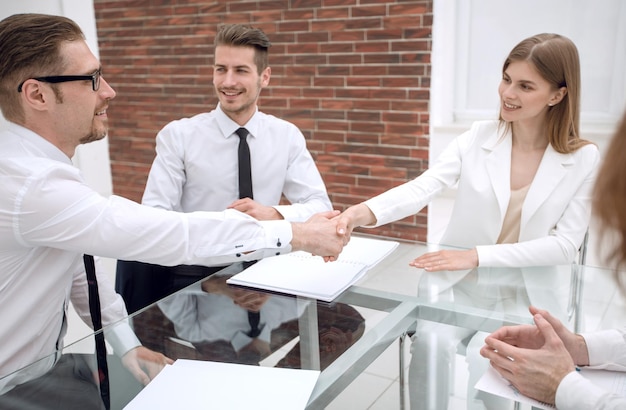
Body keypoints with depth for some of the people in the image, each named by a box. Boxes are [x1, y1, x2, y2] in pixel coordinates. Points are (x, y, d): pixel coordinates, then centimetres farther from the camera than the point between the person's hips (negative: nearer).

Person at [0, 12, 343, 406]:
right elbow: (171, 234, -34)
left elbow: (76, 266, 6)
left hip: (39, 371, 8)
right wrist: (299, 234, -26)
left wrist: (127, 343, 1)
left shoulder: (38, 166, -1)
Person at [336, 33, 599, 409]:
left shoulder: (585, 160, -4)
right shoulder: (478, 137, -3)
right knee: (430, 343, -26)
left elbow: (566, 245, -10)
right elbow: (422, 189, -16)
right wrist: (362, 213, -37)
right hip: (462, 284, 1)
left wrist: (477, 255, -22)